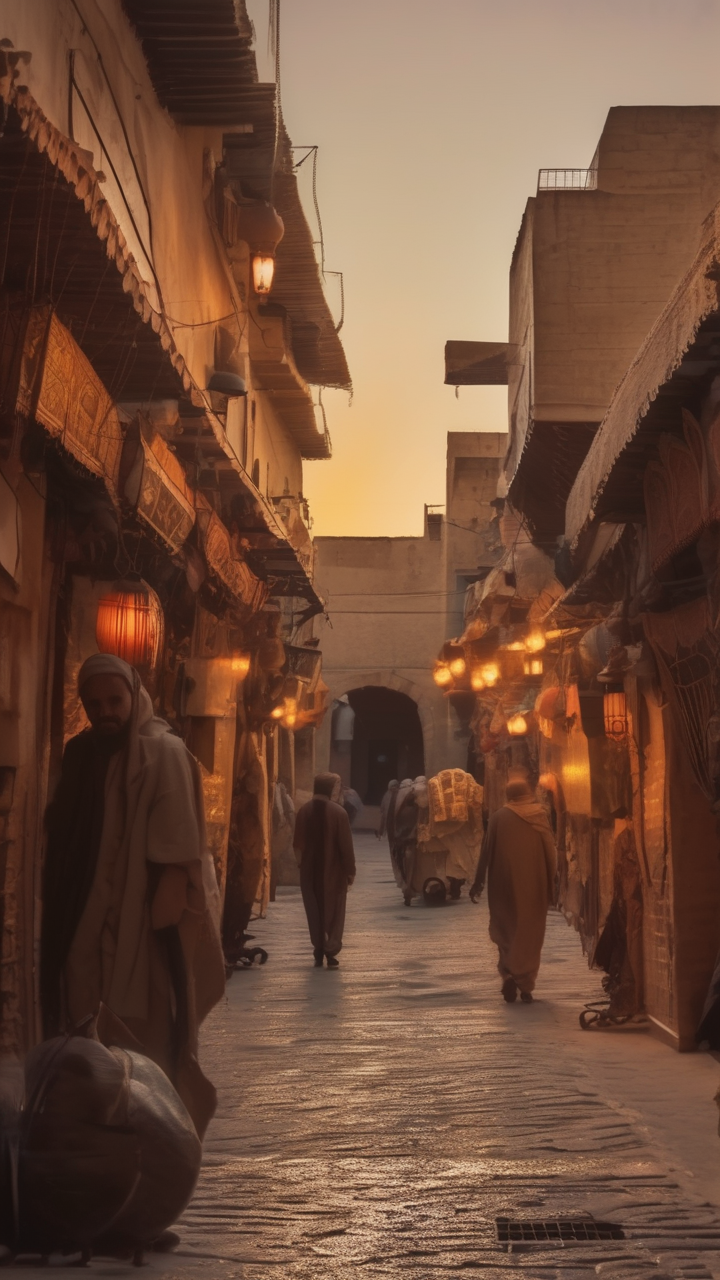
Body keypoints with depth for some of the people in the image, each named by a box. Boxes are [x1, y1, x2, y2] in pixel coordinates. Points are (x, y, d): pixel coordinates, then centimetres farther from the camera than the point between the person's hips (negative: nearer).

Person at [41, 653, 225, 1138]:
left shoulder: (163, 752, -6)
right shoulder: (83, 754, 13)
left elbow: (177, 844, -13)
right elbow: (64, 837, 16)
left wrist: (166, 912, -20)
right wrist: (64, 912, 8)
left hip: (145, 915, -6)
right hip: (91, 917, 6)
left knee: (152, 1028, -4)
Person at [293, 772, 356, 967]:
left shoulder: (304, 811, -3)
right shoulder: (338, 812, -13)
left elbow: (298, 844, 2)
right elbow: (346, 845, -11)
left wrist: (302, 863, 14)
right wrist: (350, 870, -3)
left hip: (310, 870, 3)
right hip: (334, 870, -3)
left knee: (314, 912, 13)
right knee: (334, 912, 8)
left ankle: (319, 953, 13)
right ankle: (331, 951, -3)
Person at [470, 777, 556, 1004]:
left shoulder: (499, 817, -2)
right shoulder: (540, 815, -2)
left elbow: (486, 851, -2)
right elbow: (550, 851, -2)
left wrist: (478, 882, 6)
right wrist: (550, 885, 5)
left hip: (505, 884, 0)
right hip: (534, 884, 0)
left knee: (506, 930, 13)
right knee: (530, 934, 10)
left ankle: (509, 974, -7)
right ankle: (525, 986, 6)